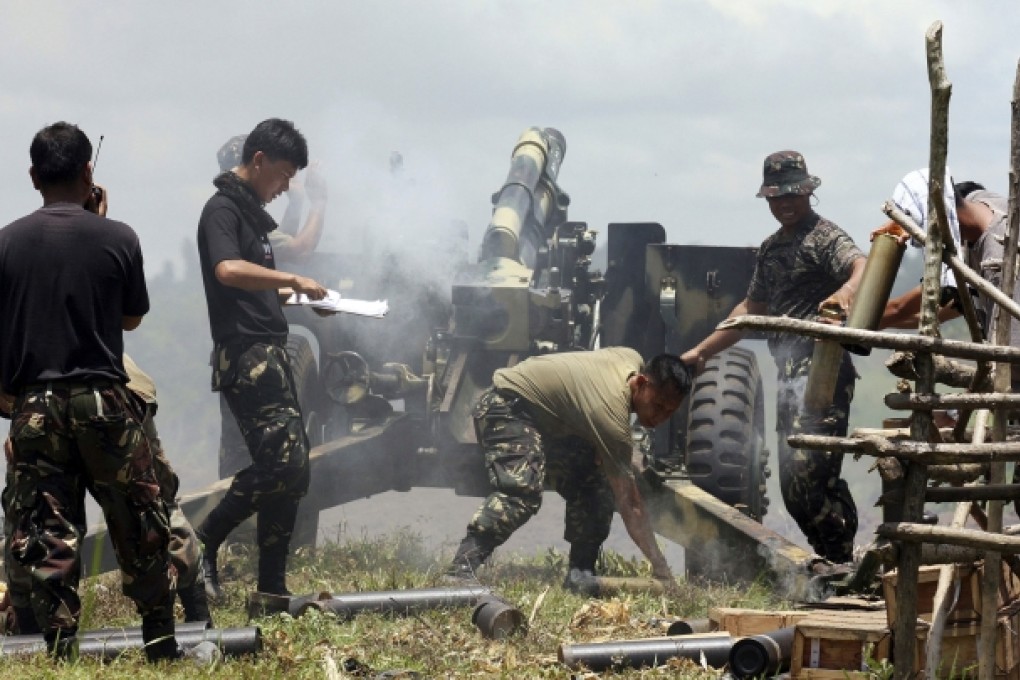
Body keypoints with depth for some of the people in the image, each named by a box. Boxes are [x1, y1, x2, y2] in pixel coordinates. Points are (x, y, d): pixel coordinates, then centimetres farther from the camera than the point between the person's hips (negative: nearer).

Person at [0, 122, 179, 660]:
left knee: (46, 535, 3)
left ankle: (61, 647, -2)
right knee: (140, 526, 11)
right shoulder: (117, 238, -4)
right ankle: (160, 642, 16)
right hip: (103, 400, 0)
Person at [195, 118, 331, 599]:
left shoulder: (251, 211, 21)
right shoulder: (223, 208, -8)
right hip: (246, 355, -10)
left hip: (268, 354, 10)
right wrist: (293, 280, -23)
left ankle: (273, 589, 8)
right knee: (283, 462, -17)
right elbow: (228, 270, -27)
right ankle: (203, 542, -6)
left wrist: (290, 294, 16)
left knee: (287, 469, 7)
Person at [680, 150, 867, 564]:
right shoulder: (772, 249, 23)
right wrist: (702, 350, 30)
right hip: (790, 375, 10)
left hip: (821, 371, -10)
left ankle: (842, 565, -15)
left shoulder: (823, 236, -6)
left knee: (809, 472, -19)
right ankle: (833, 562, 14)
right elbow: (752, 309, 32)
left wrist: (846, 290, -49)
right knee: (794, 486, 8)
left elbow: (862, 266, -26)